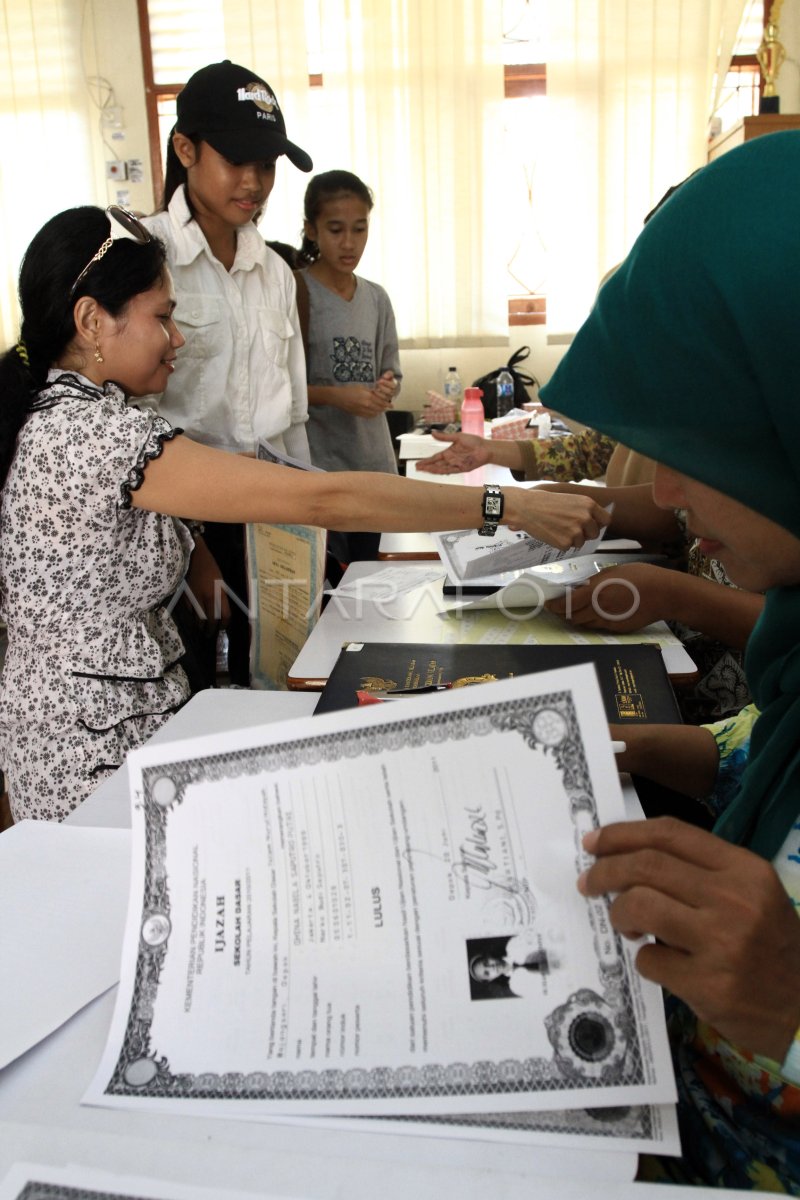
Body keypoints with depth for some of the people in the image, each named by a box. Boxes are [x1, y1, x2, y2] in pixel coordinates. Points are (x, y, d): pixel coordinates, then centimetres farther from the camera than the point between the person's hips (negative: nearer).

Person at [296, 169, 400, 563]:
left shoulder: (376, 298, 10)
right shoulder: (296, 292, -7)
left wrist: (387, 389, -5)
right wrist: (333, 396, -20)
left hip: (374, 461, 6)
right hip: (318, 466, -5)